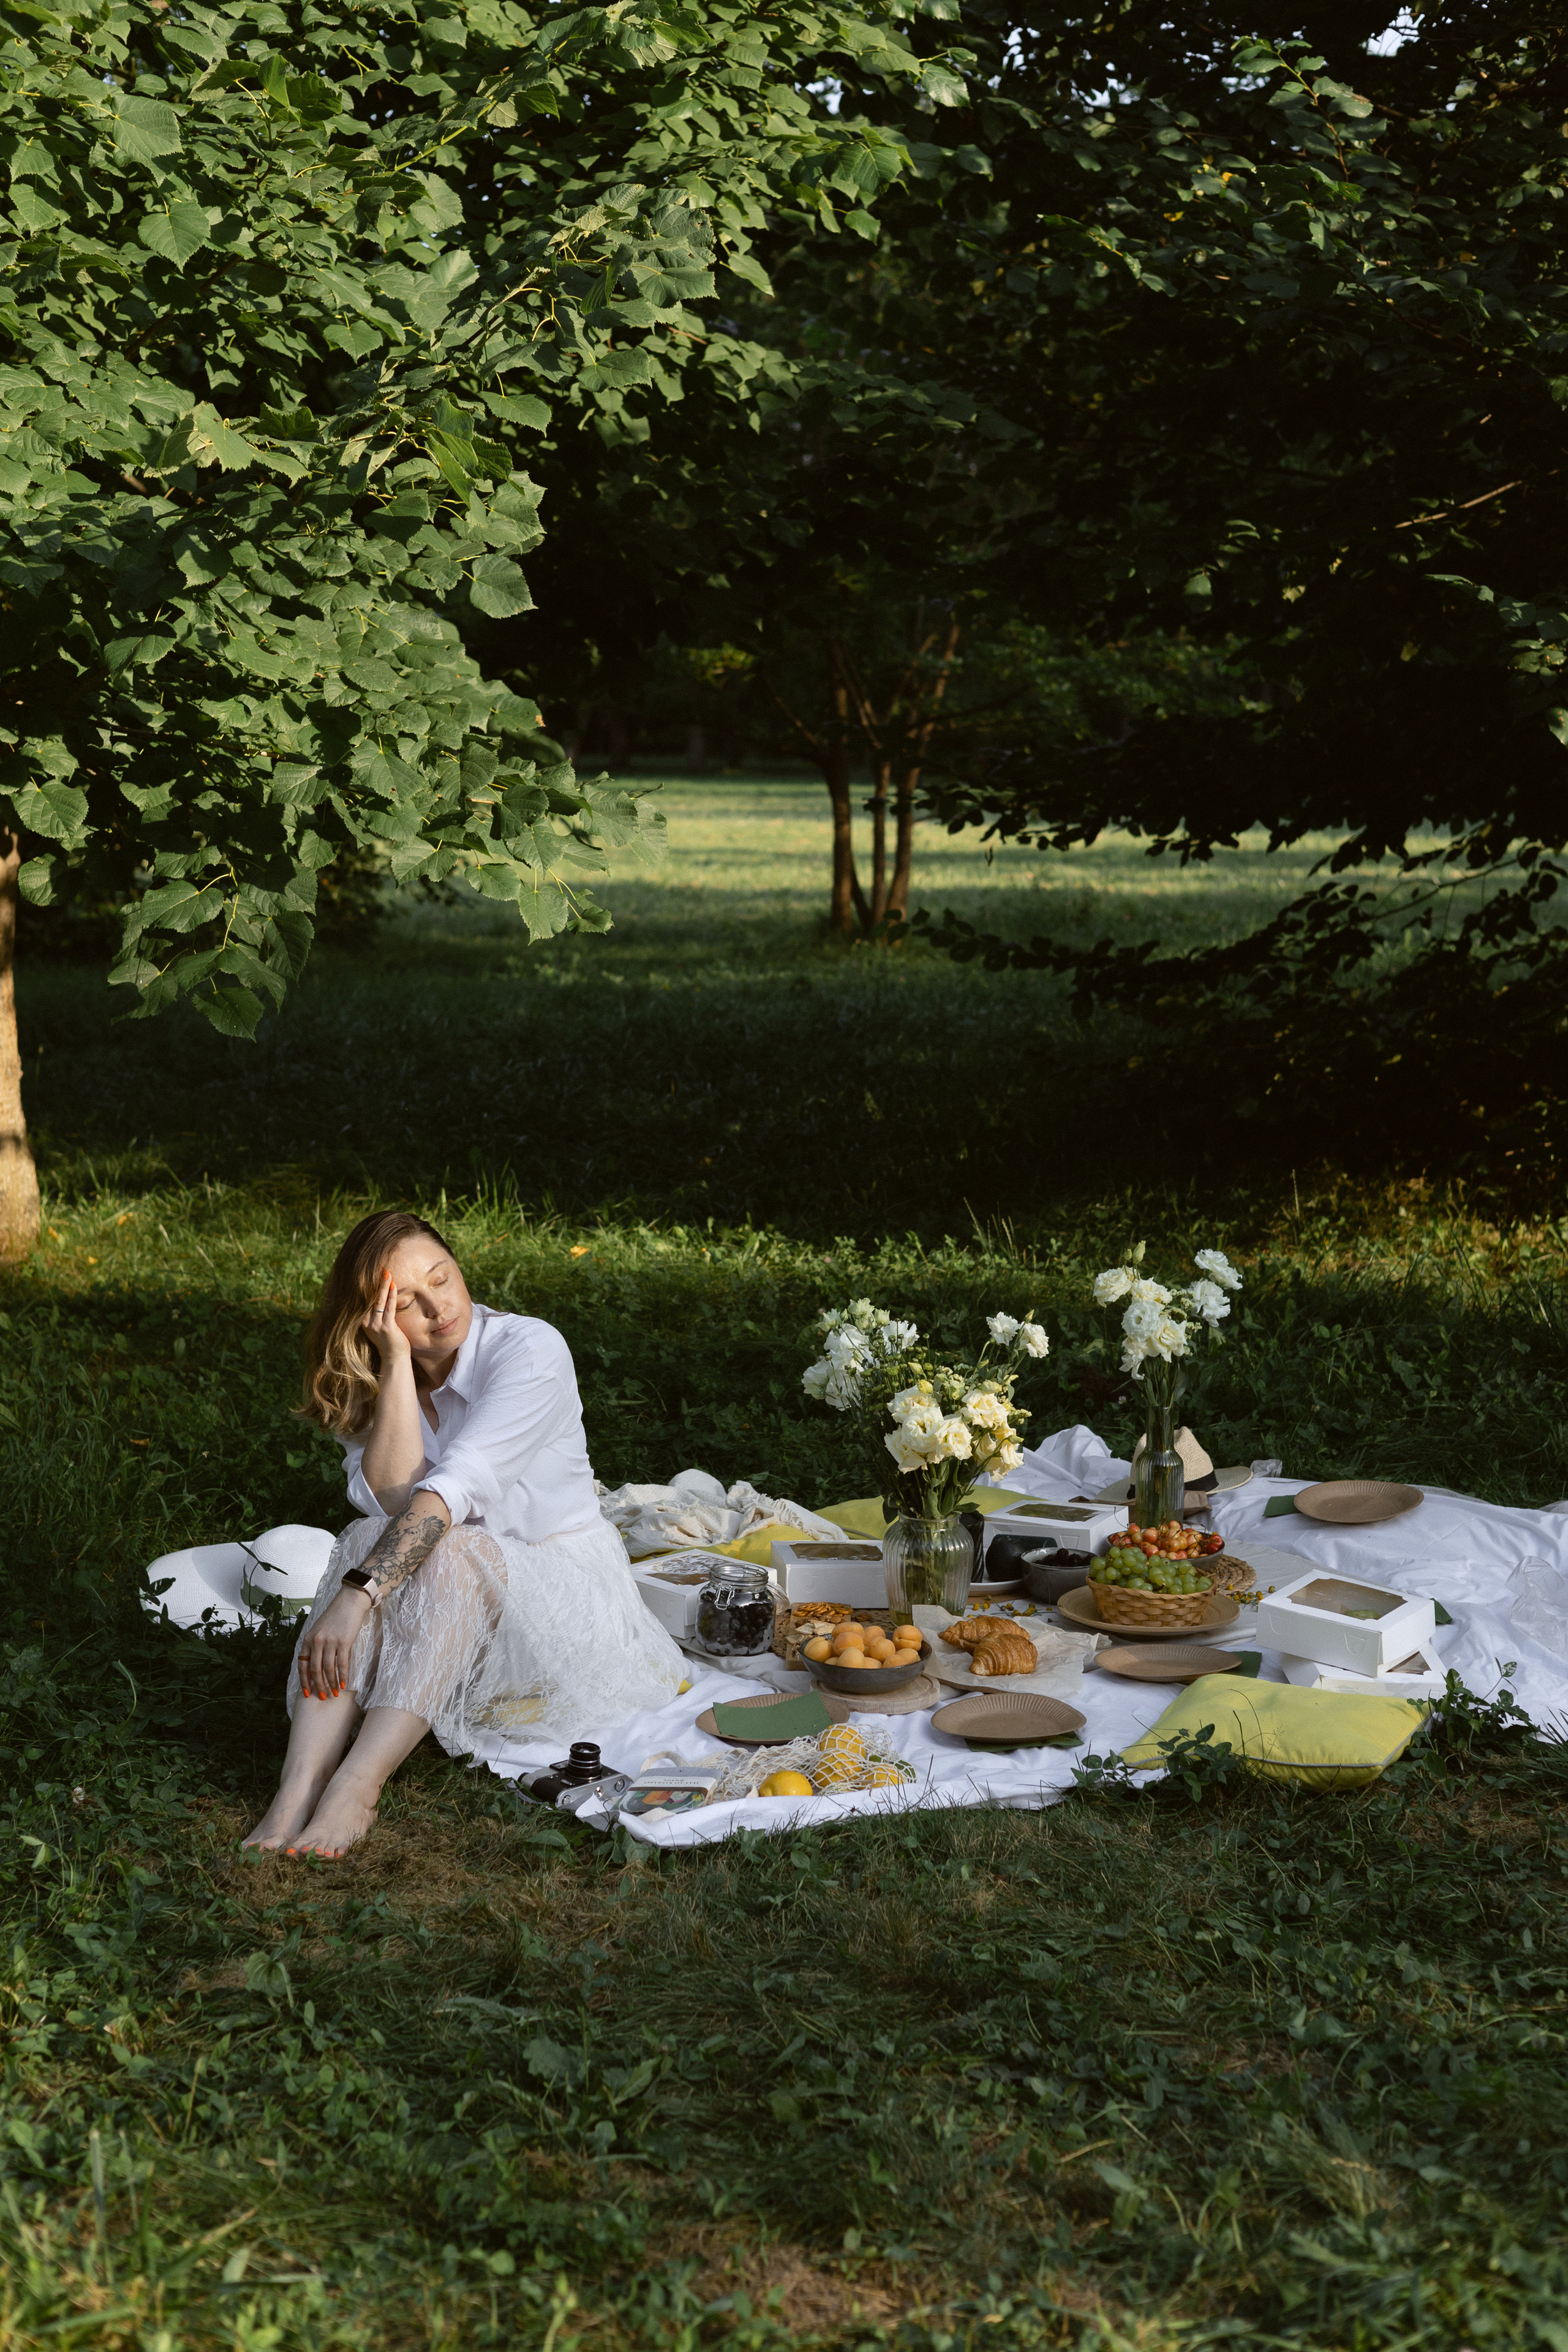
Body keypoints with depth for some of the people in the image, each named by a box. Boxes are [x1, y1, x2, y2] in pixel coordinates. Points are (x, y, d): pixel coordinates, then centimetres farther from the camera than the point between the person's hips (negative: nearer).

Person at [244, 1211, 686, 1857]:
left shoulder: (529, 1350, -17)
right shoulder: (367, 1383, 0)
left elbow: (452, 1492, -30)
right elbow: (393, 1499, -19)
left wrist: (355, 1597, -40)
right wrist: (396, 1362, -21)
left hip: (560, 1589, -4)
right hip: (446, 1611, 4)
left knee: (450, 1551, -34)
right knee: (369, 1538, -28)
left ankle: (357, 1785, -43)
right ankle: (299, 1788, -40)